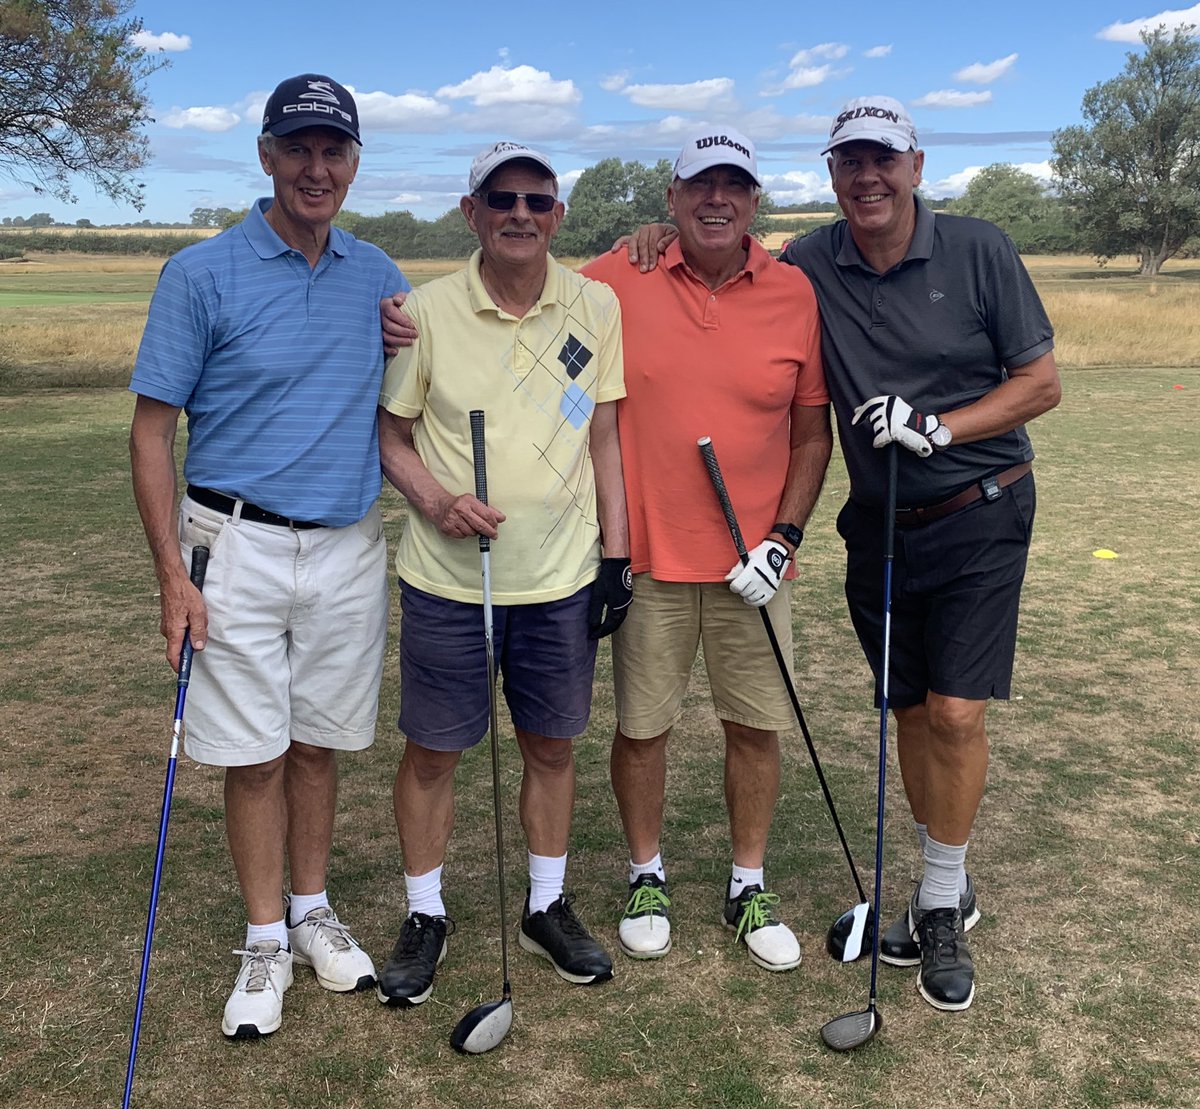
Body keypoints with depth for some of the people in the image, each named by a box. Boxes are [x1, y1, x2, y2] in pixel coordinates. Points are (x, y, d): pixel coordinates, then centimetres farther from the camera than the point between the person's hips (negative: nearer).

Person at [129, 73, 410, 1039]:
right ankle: (267, 940, 21)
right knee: (254, 753, 4)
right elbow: (153, 428, -6)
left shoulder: (379, 277, 6)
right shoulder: (202, 274, -6)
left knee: (321, 741, 13)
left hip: (349, 550, 3)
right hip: (239, 550, -3)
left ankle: (313, 911, 30)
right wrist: (173, 574, -11)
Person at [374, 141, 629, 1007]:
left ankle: (548, 906, 33)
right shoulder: (427, 310, -5)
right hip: (445, 577, -1)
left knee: (552, 744, 13)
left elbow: (604, 437, 6)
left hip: (561, 577, 2)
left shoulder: (597, 306, 1)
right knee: (431, 749, 8)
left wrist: (616, 551, 2)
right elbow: (392, 434, 2)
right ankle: (426, 915, 28)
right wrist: (436, 501, -16)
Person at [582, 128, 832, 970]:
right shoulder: (614, 283, -3)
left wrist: (784, 537, -5)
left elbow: (813, 430, 5)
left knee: (757, 728, 9)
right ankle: (647, 876, 32)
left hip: (753, 562, 1)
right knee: (641, 727, 9)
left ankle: (749, 887, 29)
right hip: (646, 555, -1)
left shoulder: (796, 295, 0)